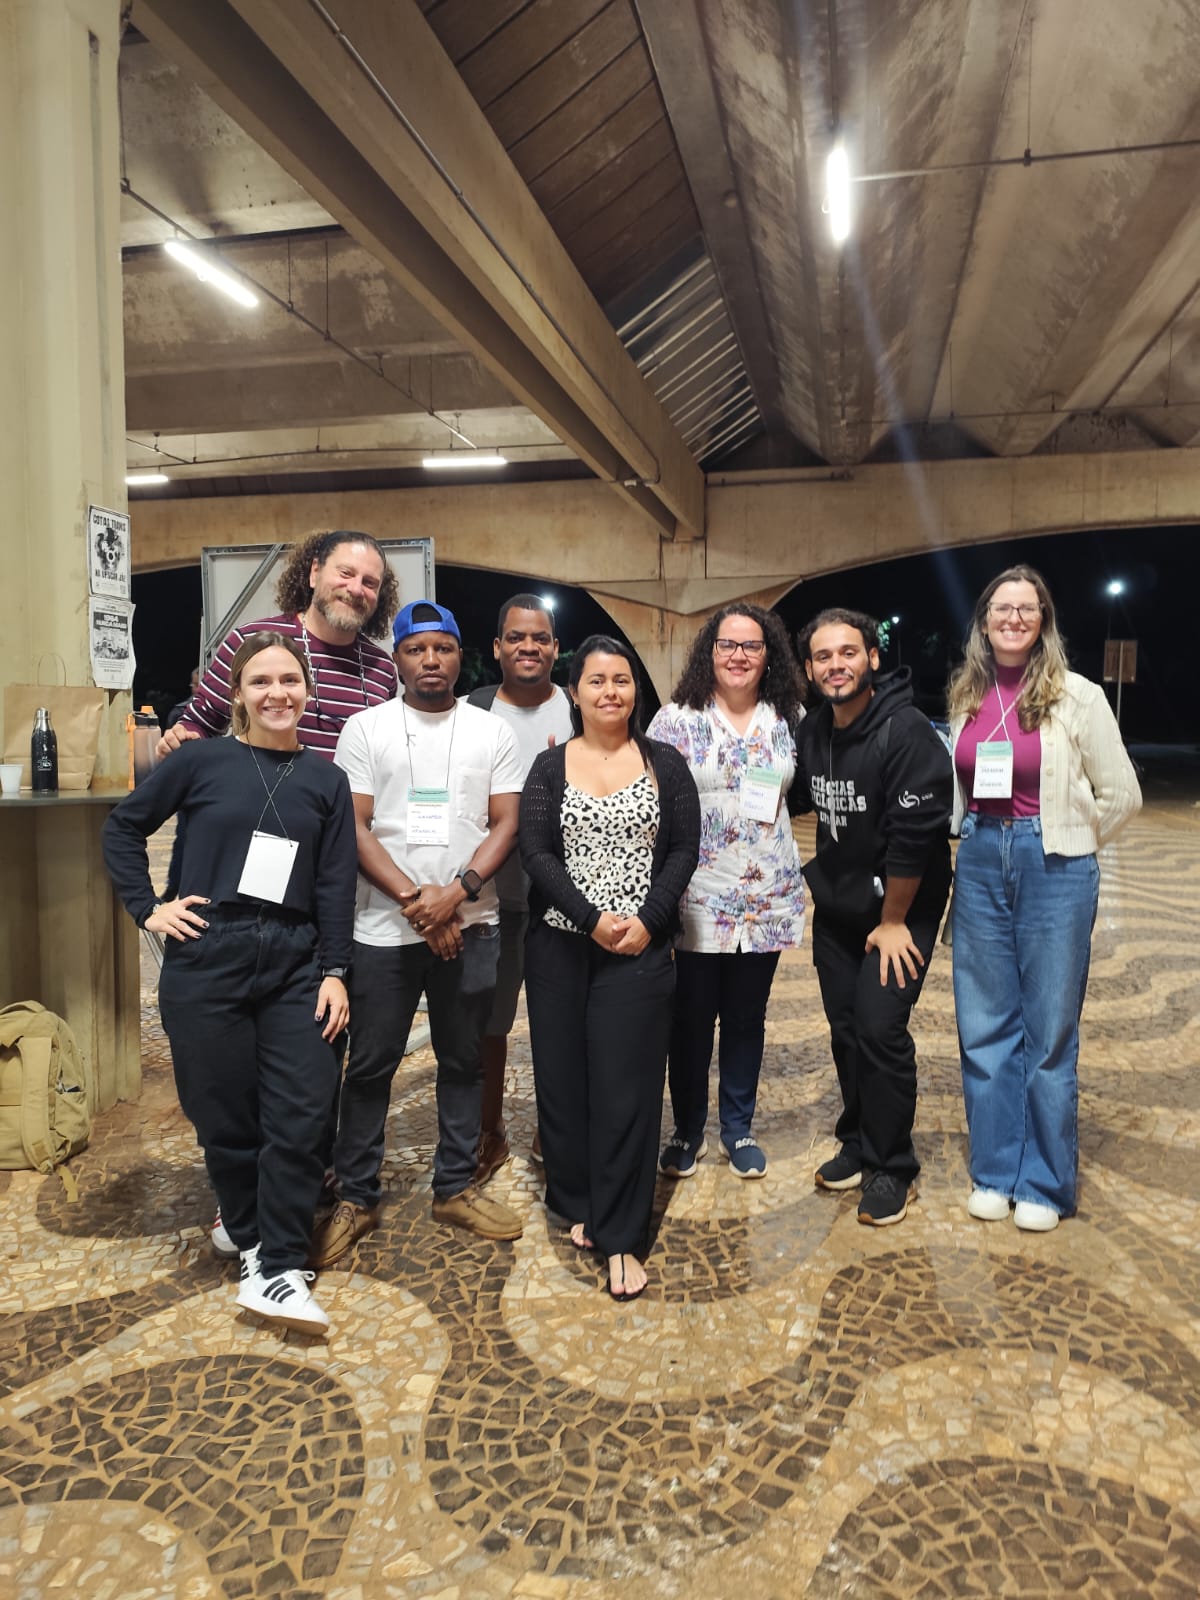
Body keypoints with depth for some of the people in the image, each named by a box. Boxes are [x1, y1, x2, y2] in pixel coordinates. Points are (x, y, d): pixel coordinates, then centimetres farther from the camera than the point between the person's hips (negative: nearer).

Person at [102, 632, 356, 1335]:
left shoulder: (327, 780, 5)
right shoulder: (203, 761, 0)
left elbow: (336, 884, 4)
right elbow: (125, 826, 10)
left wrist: (334, 971, -1)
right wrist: (148, 907, 2)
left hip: (294, 964, 2)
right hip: (208, 960, -1)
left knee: (302, 1116, -3)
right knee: (226, 1116, 7)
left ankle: (278, 1273, 8)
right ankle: (254, 1240, 29)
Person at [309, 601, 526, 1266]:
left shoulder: (492, 731, 6)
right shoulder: (365, 728, 2)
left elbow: (506, 823, 1)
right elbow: (354, 828, -4)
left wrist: (458, 892, -14)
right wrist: (414, 898, -14)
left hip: (470, 927, 2)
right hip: (383, 930, -1)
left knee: (463, 1060, 12)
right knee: (369, 1065, 7)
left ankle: (455, 1187, 28)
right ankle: (356, 1197, 22)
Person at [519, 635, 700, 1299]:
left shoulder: (665, 764, 4)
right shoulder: (550, 767, 5)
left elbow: (684, 849, 1)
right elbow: (536, 853, -4)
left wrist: (647, 920, -12)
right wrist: (593, 919, -14)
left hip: (640, 946, -1)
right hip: (559, 945, 1)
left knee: (627, 1087, -1)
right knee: (563, 1077, 7)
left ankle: (620, 1237, 9)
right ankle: (578, 1203, 28)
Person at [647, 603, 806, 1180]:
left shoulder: (790, 720, 5)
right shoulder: (677, 719, -4)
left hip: (767, 898, 3)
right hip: (697, 898, -2)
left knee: (747, 1018, 13)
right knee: (691, 1019, 7)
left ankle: (738, 1127, 30)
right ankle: (686, 1130, 25)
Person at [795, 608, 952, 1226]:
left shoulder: (905, 733, -22)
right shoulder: (810, 733, 0)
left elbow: (914, 836, -23)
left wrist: (892, 921, -17)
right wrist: (822, 876, 11)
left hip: (899, 908, -6)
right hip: (835, 908, 7)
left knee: (880, 1028, -10)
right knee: (845, 1028, 12)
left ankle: (891, 1168, 8)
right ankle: (859, 1144, 29)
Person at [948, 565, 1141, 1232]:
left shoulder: (1076, 696, -7)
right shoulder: (967, 698, 6)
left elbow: (1121, 794, -2)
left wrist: (1063, 845, 4)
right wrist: (989, 842, 12)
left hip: (1053, 869, -4)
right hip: (980, 864, 4)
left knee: (1049, 1032, 5)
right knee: (984, 1028, 9)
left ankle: (1044, 1186, 20)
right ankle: (994, 1172, 24)